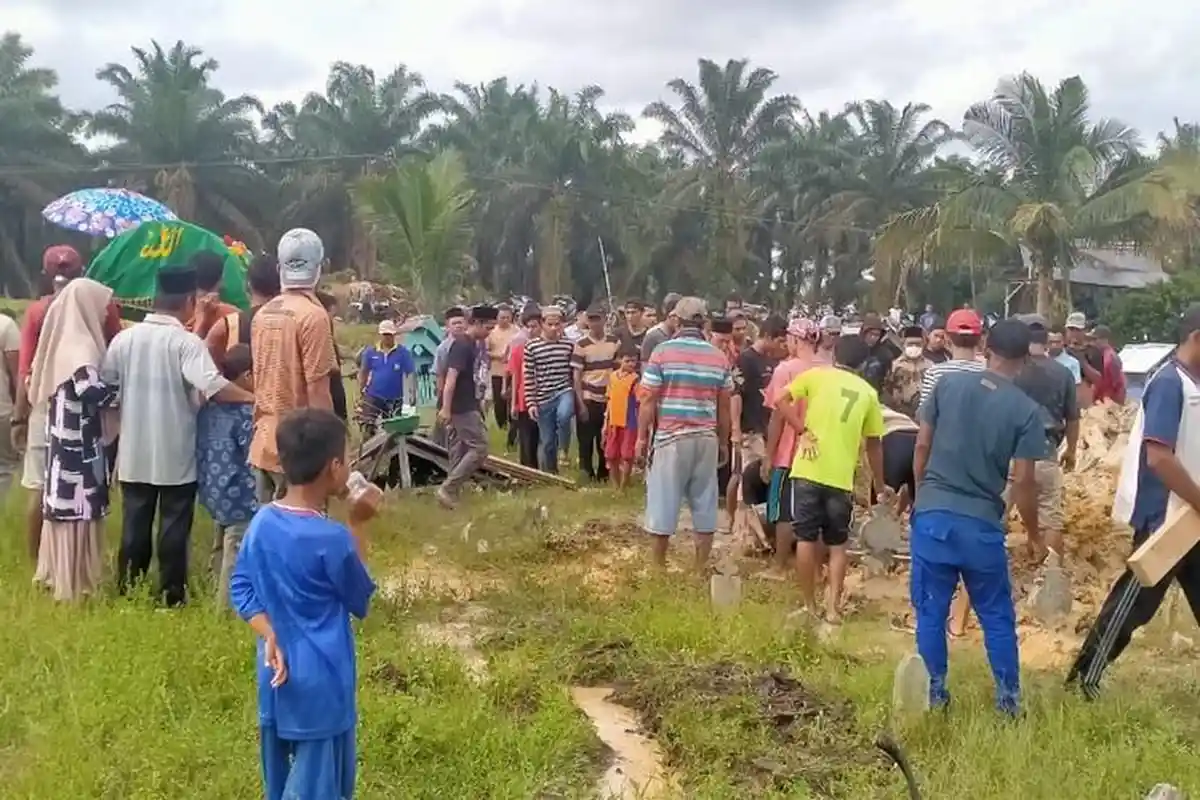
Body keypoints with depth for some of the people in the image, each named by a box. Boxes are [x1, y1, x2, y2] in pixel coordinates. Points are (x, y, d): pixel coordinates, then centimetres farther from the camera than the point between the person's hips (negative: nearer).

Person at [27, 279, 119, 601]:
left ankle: (56, 574, 26)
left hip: (66, 437, 9)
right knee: (78, 509, -3)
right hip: (78, 443, -9)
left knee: (63, 504, 16)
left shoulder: (67, 341, 11)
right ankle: (73, 584, 4)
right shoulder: (79, 348, -17)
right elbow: (94, 393, -28)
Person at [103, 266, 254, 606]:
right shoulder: (186, 341, -14)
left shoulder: (124, 338, 2)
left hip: (135, 452, 5)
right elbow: (212, 385, -27)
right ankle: (171, 596, 11)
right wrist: (253, 397, -22)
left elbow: (105, 385, 8)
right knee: (174, 526, 5)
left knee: (135, 523, 14)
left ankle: (128, 591, 22)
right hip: (176, 454, -5)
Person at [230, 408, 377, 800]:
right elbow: (361, 601, -6)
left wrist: (271, 638, -7)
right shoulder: (332, 538, -22)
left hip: (276, 678, 7)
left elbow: (241, 587, 2)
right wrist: (357, 527, -4)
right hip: (321, 684, -7)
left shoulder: (261, 522, -4)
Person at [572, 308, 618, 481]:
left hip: (608, 398, 3)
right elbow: (576, 375, -6)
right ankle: (587, 473, 15)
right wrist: (580, 402, -12)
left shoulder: (614, 342, 3)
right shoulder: (581, 344, -7)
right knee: (586, 439, 4)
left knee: (606, 439, 10)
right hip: (587, 398, -3)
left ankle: (604, 472, 22)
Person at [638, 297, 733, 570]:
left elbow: (648, 399, -6)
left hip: (670, 438, -3)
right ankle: (700, 570, 16)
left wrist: (642, 437, 3)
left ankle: (658, 568, 14)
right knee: (705, 504, 10)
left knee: (664, 503, 5)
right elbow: (724, 406, 8)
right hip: (706, 439, 3)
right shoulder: (719, 357, 6)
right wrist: (724, 442, 18)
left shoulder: (663, 352, -5)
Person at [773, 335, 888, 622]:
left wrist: (803, 430, -4)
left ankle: (809, 606, 14)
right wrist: (880, 485, 22)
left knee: (806, 539, 8)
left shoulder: (816, 375, 5)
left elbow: (781, 401, -8)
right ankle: (833, 607, 9)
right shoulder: (868, 392, 10)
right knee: (838, 544, 14)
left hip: (808, 471, -1)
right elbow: (874, 445, 14)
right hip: (841, 477, 1)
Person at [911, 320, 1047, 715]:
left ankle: (935, 694, 18)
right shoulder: (1026, 411, -5)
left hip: (932, 514, 1)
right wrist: (1034, 534, 8)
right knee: (996, 615, 15)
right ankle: (1008, 698, 22)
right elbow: (1023, 481, -6)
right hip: (982, 523, -1)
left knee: (931, 611, 11)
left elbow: (922, 446, 2)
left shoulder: (948, 384, 0)